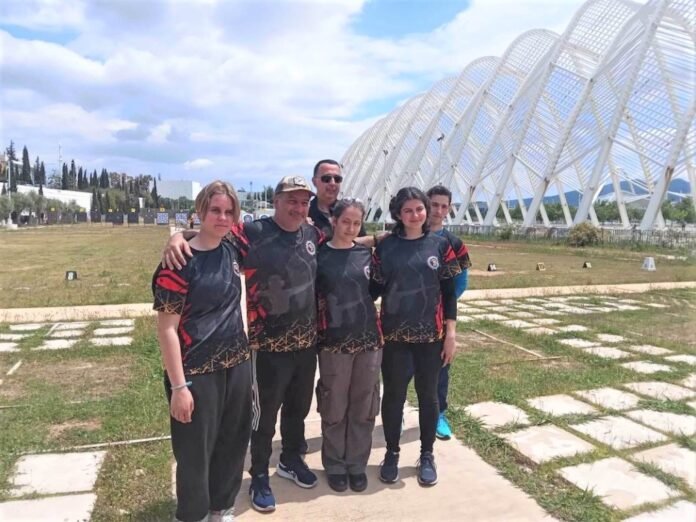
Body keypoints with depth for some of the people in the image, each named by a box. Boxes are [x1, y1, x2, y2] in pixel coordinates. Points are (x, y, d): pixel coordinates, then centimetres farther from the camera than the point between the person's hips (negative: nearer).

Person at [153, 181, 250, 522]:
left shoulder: (231, 251, 2)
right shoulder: (181, 263, -15)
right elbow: (166, 329, -15)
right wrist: (179, 386, -17)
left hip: (236, 365, 7)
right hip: (197, 373, -6)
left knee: (233, 444, 18)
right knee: (195, 452, 10)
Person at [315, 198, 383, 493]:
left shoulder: (367, 254, 6)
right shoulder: (319, 256, -3)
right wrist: (316, 329, -4)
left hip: (369, 339, 3)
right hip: (334, 341, -3)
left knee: (364, 407, 10)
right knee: (334, 409, 8)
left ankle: (357, 464, 27)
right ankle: (335, 465, 26)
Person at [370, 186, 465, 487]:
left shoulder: (440, 245, 0)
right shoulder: (385, 246, -1)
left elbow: (448, 293, 1)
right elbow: (375, 288, 1)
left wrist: (450, 333, -3)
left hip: (431, 335, 0)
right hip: (394, 335, 0)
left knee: (428, 395, 12)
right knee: (393, 395, 9)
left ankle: (427, 455, 29)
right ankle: (392, 453, 28)